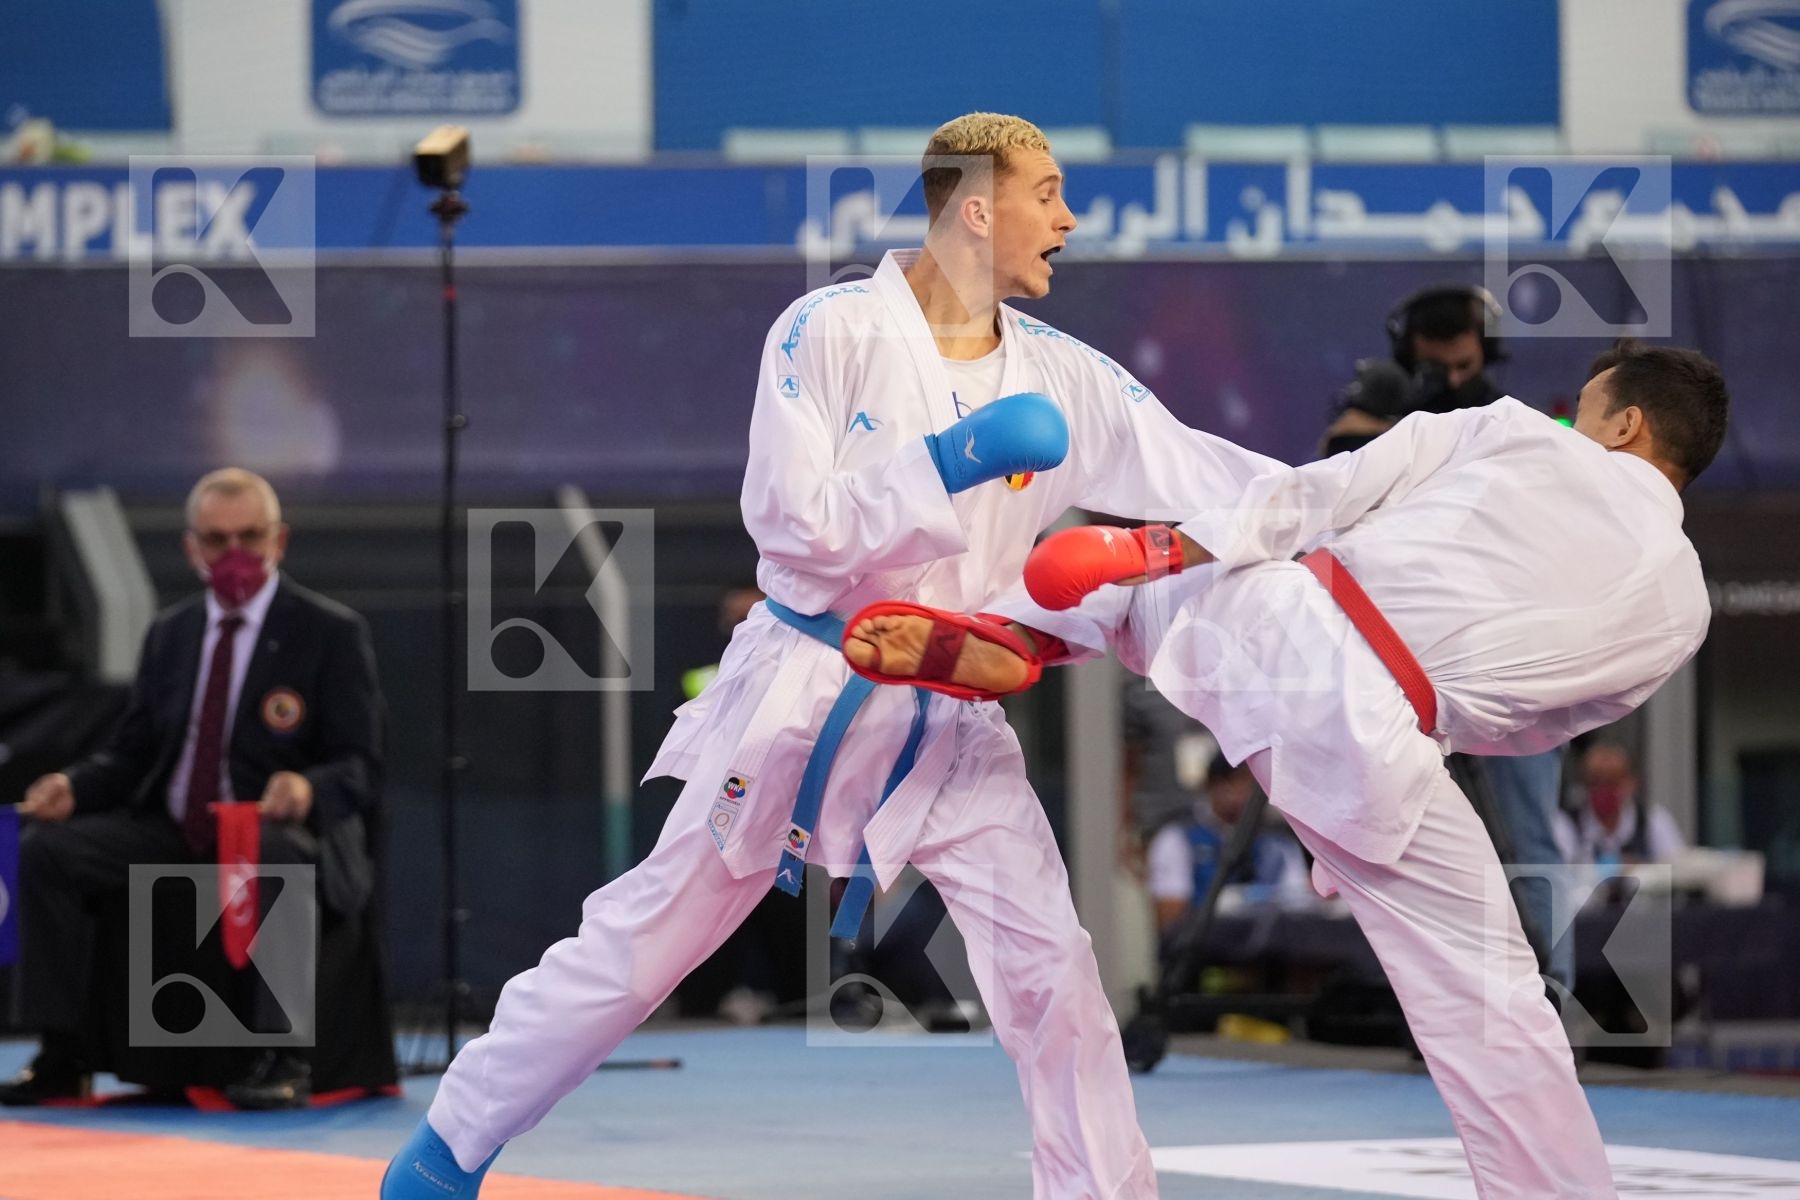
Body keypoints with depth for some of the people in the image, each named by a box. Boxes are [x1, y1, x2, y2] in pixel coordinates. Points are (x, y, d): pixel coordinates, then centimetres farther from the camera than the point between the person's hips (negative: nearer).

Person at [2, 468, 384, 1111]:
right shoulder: (170, 634, 13)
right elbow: (131, 752, 16)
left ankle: (283, 1060, -36)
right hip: (173, 833, 5)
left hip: (280, 829, -5)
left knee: (278, 855, -40)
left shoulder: (332, 633, -3)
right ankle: (63, 1056, -12)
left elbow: (363, 769, -8)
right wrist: (74, 786, -7)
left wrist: (309, 787, -32)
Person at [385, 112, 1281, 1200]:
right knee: (641, 942, 3)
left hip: (953, 724, 4)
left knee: (1051, 968, -6)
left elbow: (1207, 478, 2)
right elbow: (793, 518, -18)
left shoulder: (1063, 378, 1)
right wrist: (954, 459, -24)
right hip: (806, 692, -4)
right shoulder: (833, 333, -12)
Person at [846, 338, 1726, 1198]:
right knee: (1485, 998, 6)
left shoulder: (1511, 428, 12)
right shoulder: (1680, 605, 13)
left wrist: (1162, 548, 7)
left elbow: (1321, 494, 6)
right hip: (1365, 736, -1)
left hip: (1271, 618, 2)